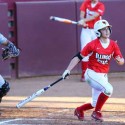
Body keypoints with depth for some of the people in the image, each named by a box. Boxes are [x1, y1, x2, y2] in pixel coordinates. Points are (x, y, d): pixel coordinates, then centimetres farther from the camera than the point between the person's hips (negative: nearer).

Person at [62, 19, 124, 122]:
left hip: (103, 76, 6)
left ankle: (79, 110, 39)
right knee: (108, 89, -30)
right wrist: (68, 70, -19)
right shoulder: (93, 44, -13)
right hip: (92, 74, -6)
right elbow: (79, 57, -12)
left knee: (95, 104, 9)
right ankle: (97, 113, -14)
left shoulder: (113, 45, 0)